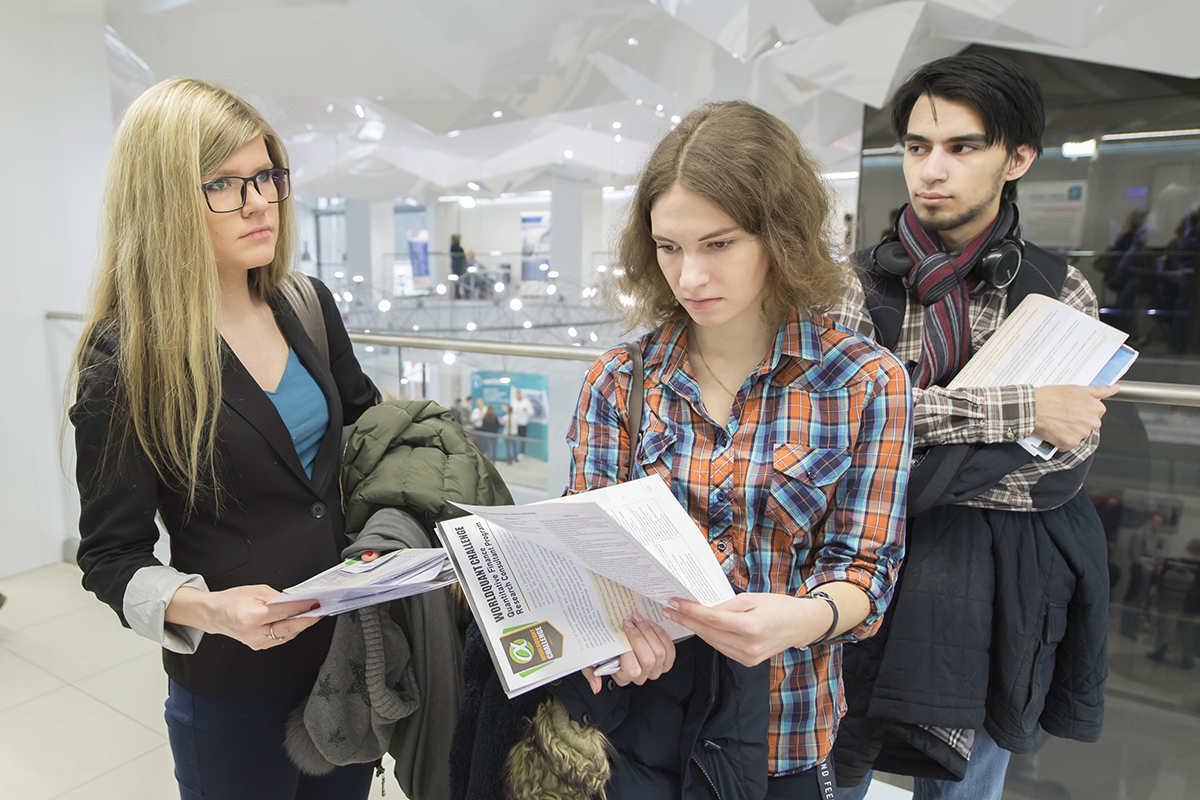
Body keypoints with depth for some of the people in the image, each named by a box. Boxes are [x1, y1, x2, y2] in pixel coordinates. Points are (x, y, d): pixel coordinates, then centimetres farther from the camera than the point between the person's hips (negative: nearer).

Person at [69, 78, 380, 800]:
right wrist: (207, 607, -29)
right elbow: (112, 556, -11)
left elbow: (365, 417, 13)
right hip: (233, 682, -4)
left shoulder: (309, 305, -2)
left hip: (353, 639, 5)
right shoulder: (125, 360, -16)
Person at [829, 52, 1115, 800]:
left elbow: (1066, 463, -7)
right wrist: (1022, 408, -22)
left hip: (995, 579, 2)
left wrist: (908, 472, -18)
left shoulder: (1060, 291, 0)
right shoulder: (861, 279, -3)